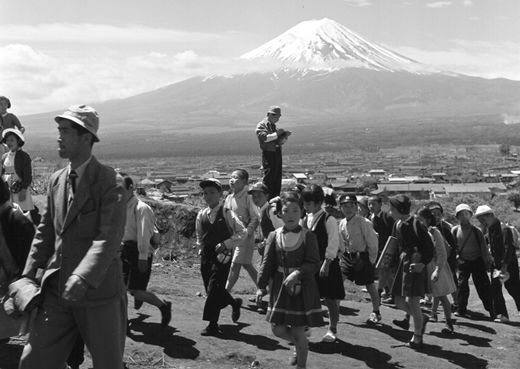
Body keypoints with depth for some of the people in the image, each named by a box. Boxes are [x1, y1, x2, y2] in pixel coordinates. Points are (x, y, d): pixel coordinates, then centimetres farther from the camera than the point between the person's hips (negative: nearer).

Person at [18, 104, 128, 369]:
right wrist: (28, 273, 6)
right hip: (57, 290, 5)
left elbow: (109, 237, -20)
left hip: (99, 290, -5)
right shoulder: (56, 180, 10)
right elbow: (46, 231, 15)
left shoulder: (110, 181, -10)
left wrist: (83, 277, -31)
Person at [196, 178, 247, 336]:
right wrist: (201, 249, 11)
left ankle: (212, 325, -4)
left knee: (214, 288, -11)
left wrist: (226, 244, -15)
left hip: (222, 255, -5)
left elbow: (242, 232, -9)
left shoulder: (227, 214, -8)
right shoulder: (201, 215, 7)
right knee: (213, 289, 9)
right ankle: (234, 302, 37)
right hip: (206, 256, 6)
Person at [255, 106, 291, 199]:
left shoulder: (273, 126, 20)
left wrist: (285, 136, -1)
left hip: (277, 154, 8)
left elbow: (280, 142, 18)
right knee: (269, 179, -9)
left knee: (277, 180, 10)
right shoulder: (261, 126, -4)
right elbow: (265, 137, -22)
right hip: (268, 154, -8)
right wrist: (277, 133, -17)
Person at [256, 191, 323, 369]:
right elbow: (267, 263, 1)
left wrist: (297, 273, -28)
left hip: (302, 288, -3)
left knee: (298, 332, 0)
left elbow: (314, 263, -13)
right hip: (280, 287, 3)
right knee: (278, 329, 6)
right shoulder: (274, 236, 1)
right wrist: (261, 286, -6)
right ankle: (299, 344, 39)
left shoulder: (308, 236, -8)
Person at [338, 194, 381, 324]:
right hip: (348, 255, 5)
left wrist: (371, 260, -12)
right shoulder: (342, 223, 0)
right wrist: (346, 254, 7)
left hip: (363, 256, -5)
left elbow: (373, 242, -16)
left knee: (370, 285, 7)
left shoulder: (363, 222, -19)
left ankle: (376, 313, 23)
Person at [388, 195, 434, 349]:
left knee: (412, 301, -7)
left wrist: (423, 263, -21)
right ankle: (422, 319, 34)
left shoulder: (414, 225, -17)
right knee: (399, 301, 10)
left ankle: (417, 338, 8)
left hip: (415, 265, -8)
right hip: (403, 264, 8)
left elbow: (429, 246, -16)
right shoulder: (397, 225, 7)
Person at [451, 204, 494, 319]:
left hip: (477, 261, -1)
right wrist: (457, 257, -9)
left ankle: (491, 310, 7)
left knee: (483, 286, -1)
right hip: (463, 262, 1)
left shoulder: (476, 231, -5)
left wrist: (488, 262, -6)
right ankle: (461, 310, 8)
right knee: (462, 285, -3)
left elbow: (483, 247, -2)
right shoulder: (455, 230, -2)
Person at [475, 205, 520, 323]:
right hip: (497, 264, 8)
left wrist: (504, 266, -27)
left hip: (509, 264, -8)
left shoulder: (504, 229, -16)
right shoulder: (490, 230, 9)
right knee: (495, 291, 3)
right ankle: (502, 315, 7)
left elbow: (508, 248, -23)